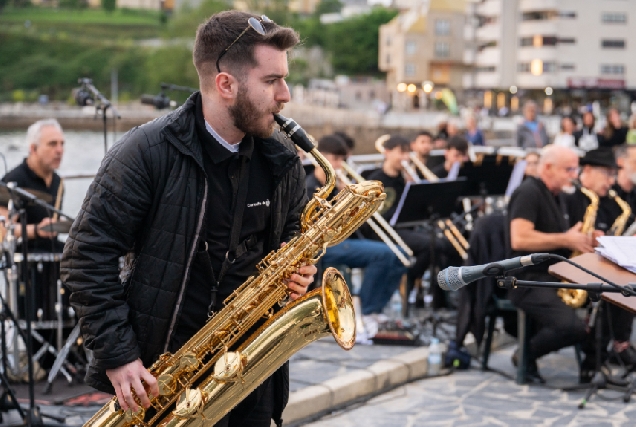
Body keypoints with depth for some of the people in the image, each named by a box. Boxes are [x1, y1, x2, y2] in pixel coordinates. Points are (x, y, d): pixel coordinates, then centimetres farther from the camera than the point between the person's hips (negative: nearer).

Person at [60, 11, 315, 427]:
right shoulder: (148, 153, -13)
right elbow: (87, 255, -12)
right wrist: (117, 354, -16)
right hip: (164, 365, -4)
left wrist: (296, 272, -5)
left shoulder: (283, 162, 2)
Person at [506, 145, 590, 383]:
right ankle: (525, 355, -3)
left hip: (554, 276, 10)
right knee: (574, 328, -28)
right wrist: (566, 240, -17)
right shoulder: (528, 192, -11)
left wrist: (578, 238, 4)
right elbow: (519, 239, -24)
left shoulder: (553, 196, 18)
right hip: (528, 280, -10)